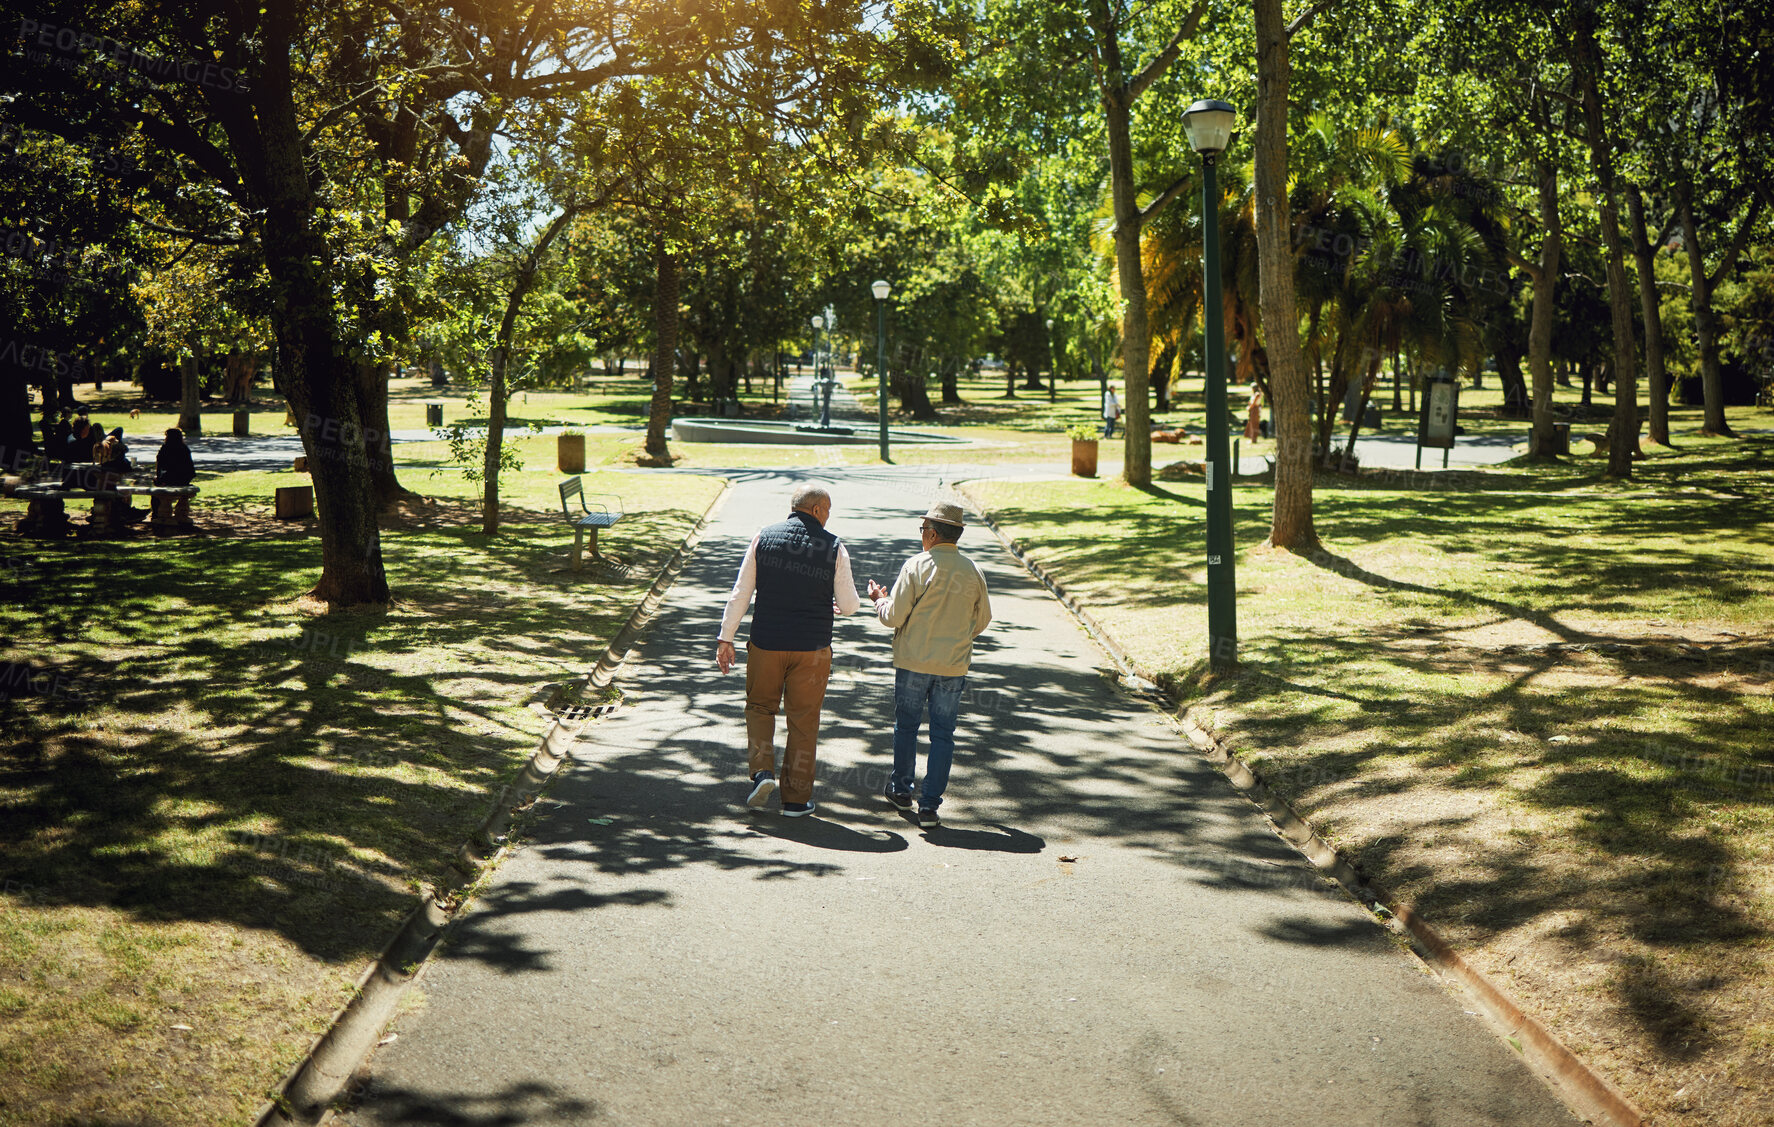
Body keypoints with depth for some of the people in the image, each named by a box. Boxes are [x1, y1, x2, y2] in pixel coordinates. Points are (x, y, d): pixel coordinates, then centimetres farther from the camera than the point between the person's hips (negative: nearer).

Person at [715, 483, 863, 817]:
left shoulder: (764, 537, -2)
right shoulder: (834, 548, -5)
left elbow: (740, 593, -2)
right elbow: (850, 605, -1)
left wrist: (726, 638, 3)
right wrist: (837, 604, 23)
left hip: (765, 643, 1)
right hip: (812, 648, -1)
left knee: (760, 706, 20)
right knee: (803, 721, 9)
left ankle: (762, 771, 1)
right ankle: (796, 798, 13)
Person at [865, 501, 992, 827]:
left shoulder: (916, 566, -12)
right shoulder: (973, 572, -1)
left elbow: (893, 617, -11)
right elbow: (982, 619, 10)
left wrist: (880, 599, 10)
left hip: (913, 661, -2)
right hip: (954, 665, 2)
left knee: (906, 726, 16)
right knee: (943, 735, 7)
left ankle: (901, 790, 31)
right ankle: (930, 805, 4)